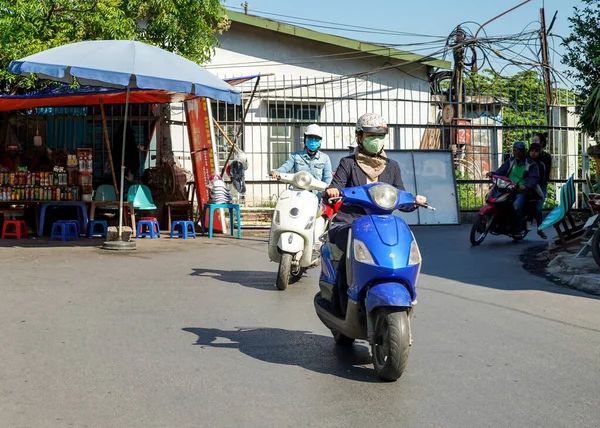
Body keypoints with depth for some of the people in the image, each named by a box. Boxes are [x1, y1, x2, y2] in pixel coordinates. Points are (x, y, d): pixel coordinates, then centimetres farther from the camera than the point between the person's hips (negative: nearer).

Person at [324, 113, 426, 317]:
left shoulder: (391, 167, 16)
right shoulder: (348, 163, 6)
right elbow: (334, 190, -3)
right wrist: (331, 192, -27)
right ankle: (341, 304, -24)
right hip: (347, 225, -4)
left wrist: (414, 200, -8)